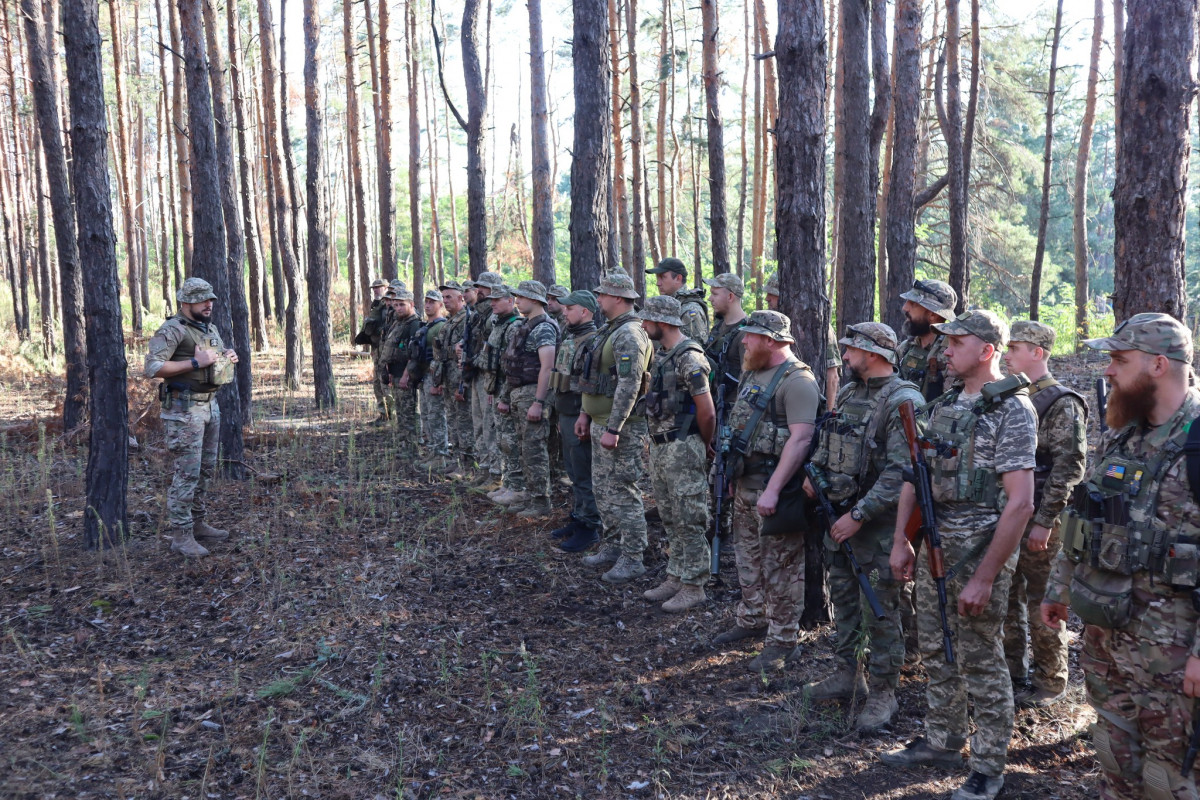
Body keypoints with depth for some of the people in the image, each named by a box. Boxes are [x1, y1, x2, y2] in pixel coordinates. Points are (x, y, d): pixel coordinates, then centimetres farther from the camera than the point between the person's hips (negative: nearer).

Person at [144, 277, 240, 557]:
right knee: (187, 472, -8)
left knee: (206, 469, 14)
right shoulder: (172, 330, -12)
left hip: (211, 405, 9)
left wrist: (230, 357, 6)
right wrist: (195, 363, -23)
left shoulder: (211, 328, 15)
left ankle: (199, 524, 25)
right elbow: (153, 367, -21)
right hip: (184, 408, -9)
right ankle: (181, 535, -2)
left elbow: (220, 358, 30)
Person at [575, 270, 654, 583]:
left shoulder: (629, 335, -18)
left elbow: (629, 386, -25)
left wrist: (613, 429, -27)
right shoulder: (608, 331, 15)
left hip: (622, 428, -10)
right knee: (602, 489, 17)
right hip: (600, 423, 10)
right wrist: (585, 413, 20)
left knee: (622, 493, -4)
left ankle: (632, 559, 4)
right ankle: (613, 546, 28)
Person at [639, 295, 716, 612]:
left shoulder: (689, 359, -18)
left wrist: (704, 447, -4)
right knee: (670, 519, 16)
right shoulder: (663, 355, 12)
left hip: (682, 450, -10)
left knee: (689, 521, -1)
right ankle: (675, 577, 26)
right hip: (659, 447, 10)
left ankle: (693, 586, 8)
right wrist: (656, 440, 14)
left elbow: (707, 412, -18)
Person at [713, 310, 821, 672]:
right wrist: (730, 470, 17)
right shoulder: (753, 373, 12)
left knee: (779, 565, 0)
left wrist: (773, 490, -29)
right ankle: (752, 620, 35)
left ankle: (782, 641, 10)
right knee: (748, 557, 20)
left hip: (774, 486, -9)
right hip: (744, 482, 9)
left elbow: (801, 439, -26)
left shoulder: (797, 381, -18)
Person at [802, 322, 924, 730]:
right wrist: (813, 471, 3)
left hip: (878, 523, -8)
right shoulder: (847, 393, 9)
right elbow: (825, 441, 22)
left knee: (880, 609, 1)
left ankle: (883, 692, 14)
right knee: (843, 597, 17)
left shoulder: (904, 401, -17)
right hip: (838, 512, 8)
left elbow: (900, 471, -24)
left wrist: (858, 515, -23)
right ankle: (848, 673, 31)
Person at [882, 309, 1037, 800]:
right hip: (935, 544, 7)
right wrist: (900, 540, 10)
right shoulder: (942, 405, 8)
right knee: (936, 650, 17)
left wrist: (984, 577, -21)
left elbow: (1020, 503, -19)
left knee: (981, 660, 4)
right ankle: (942, 742, 35)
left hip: (979, 547, -7)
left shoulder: (1011, 410, -14)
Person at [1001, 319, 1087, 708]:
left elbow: (1069, 468, -17)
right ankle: (1013, 672, 27)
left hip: (1039, 522, -7)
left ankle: (1049, 682, 17)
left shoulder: (1061, 403, -12)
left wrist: (1044, 521, -20)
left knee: (1041, 604, 3)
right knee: (1007, 599, 14)